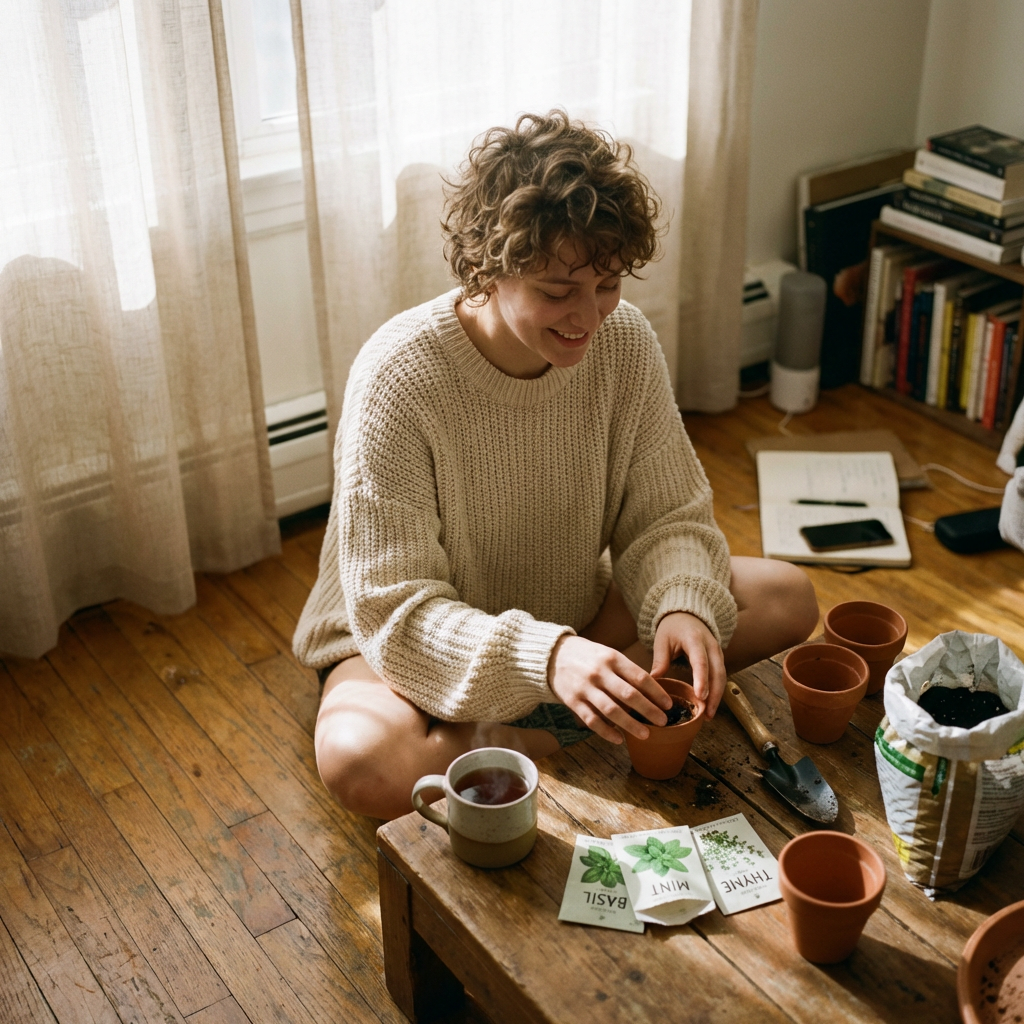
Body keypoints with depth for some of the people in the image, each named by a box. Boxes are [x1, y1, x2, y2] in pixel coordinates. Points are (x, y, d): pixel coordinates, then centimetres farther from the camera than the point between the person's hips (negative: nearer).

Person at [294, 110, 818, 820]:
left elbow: (666, 518, -6)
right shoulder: (398, 377, -28)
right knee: (360, 760, -38)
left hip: (575, 616, 5)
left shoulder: (625, 341, -14)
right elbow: (395, 610, -27)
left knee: (786, 598, -11)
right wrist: (546, 656, -43)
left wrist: (682, 605, -29)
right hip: (418, 643, -4)